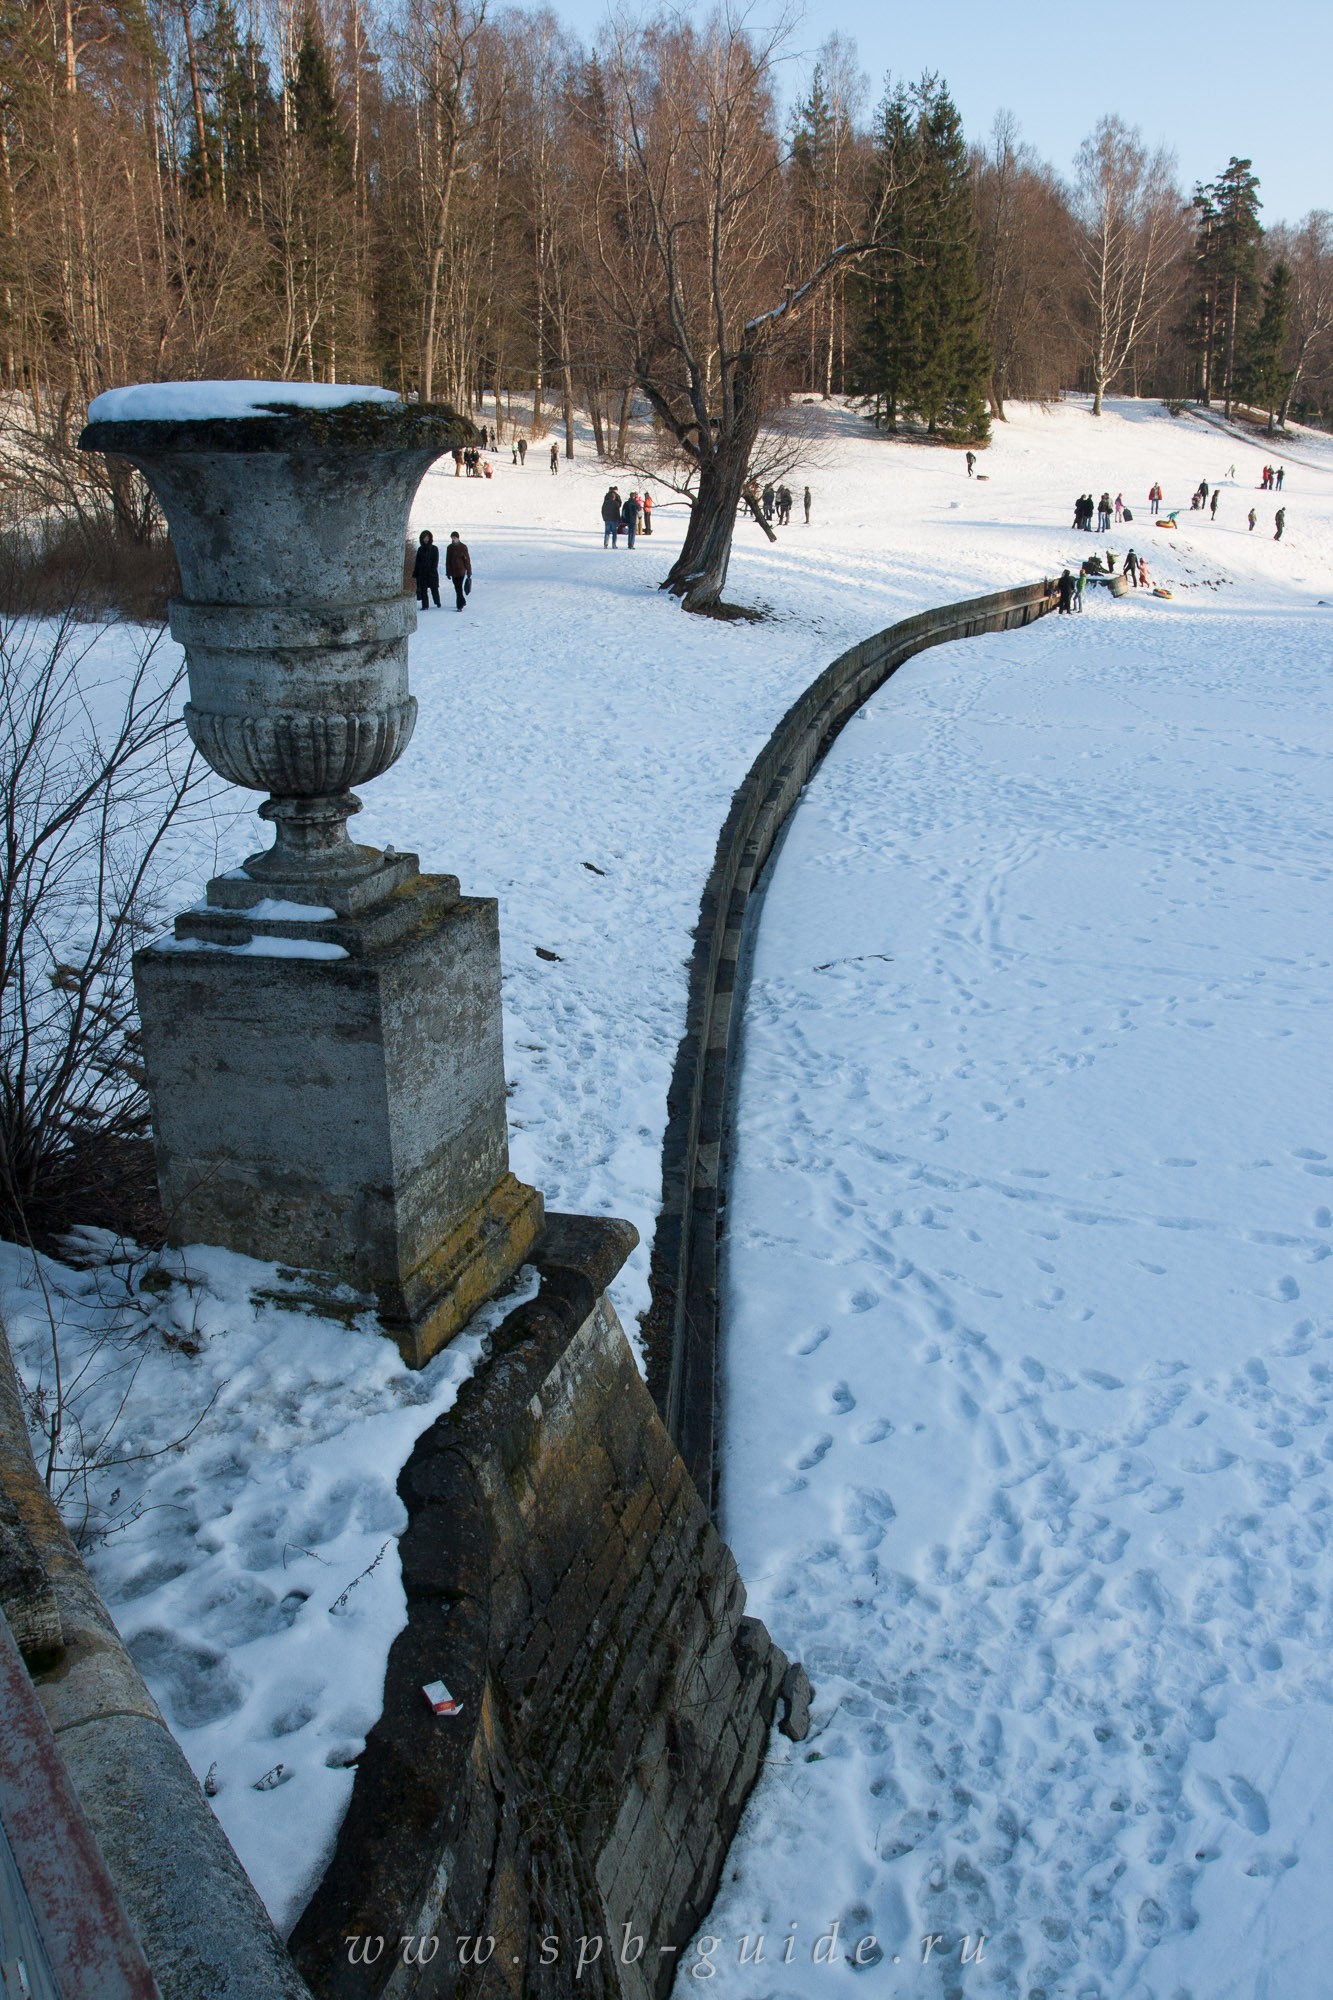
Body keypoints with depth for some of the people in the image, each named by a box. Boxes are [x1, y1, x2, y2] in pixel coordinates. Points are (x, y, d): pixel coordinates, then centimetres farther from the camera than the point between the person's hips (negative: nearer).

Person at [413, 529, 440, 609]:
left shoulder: (434, 549, 2)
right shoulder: (420, 549, 12)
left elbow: (435, 562, -3)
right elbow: (417, 563, 14)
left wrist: (432, 571, -16)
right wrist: (414, 575, 9)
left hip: (431, 573, -3)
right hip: (422, 573, 3)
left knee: (434, 588, 0)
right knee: (423, 589, -2)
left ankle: (438, 603, 20)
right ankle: (424, 605, 1)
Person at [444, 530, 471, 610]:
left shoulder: (463, 547, -4)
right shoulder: (449, 548, 8)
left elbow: (467, 560, -3)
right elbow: (447, 561, 13)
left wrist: (469, 572, -4)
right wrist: (448, 572, 10)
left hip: (461, 571, -5)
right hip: (453, 572, 5)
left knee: (459, 588, -13)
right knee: (457, 588, 11)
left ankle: (460, 606, -12)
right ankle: (463, 602, 31)